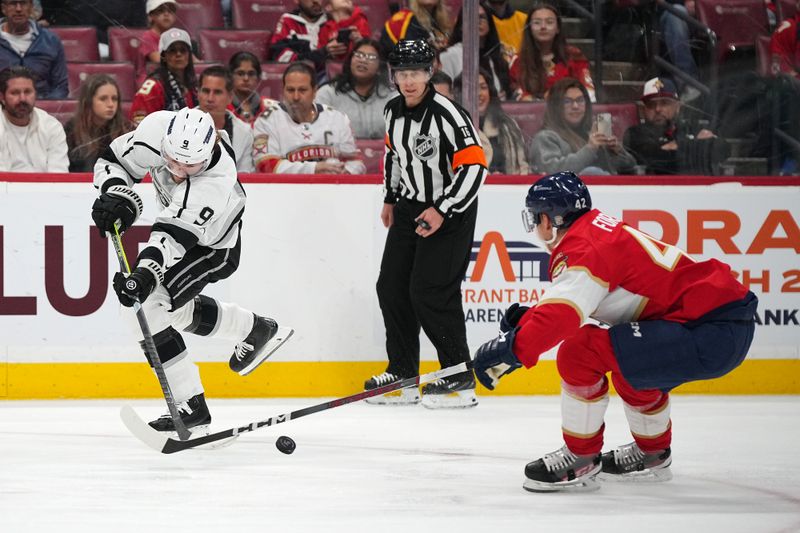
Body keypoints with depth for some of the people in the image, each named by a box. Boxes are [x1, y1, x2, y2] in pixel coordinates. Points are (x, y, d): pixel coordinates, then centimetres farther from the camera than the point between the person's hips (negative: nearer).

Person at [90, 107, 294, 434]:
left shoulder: (215, 181, -42)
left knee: (147, 305, -20)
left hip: (213, 248, -7)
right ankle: (256, 331, 45)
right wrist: (116, 194, -35)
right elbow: (113, 160, -16)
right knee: (176, 307, 23)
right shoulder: (157, 128, -29)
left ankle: (190, 406, -14)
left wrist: (146, 273, -61)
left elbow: (175, 234, -47)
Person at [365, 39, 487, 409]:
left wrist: (442, 210, -24)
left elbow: (474, 167, -23)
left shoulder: (446, 114, -21)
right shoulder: (394, 111, 3)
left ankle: (460, 380, -4)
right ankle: (403, 375, 16)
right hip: (410, 207, 8)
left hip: (450, 212, -8)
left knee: (431, 292, -13)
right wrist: (390, 198, 22)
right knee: (391, 287, 6)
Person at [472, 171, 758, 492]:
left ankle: (580, 461, 0)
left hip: (712, 333, -11)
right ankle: (652, 455, 45)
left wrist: (510, 348, -27)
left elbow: (563, 314, -26)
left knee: (581, 352, -13)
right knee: (630, 365, 35)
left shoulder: (583, 247, -11)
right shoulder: (599, 229, 19)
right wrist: (530, 318, 17)